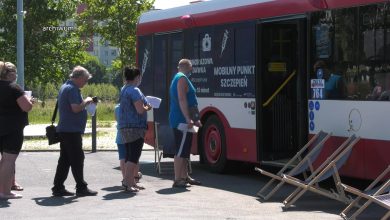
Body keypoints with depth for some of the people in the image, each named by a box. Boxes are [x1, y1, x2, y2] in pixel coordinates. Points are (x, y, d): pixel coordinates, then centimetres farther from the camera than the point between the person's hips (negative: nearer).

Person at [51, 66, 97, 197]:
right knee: (77, 159, -5)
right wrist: (86, 101, -8)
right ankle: (81, 188, -1)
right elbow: (76, 108, -24)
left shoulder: (64, 87, 18)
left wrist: (84, 102, 15)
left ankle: (58, 188, 12)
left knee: (64, 159, 11)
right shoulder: (72, 89, -15)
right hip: (72, 130, -10)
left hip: (64, 130, 10)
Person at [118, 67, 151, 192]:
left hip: (125, 127, 10)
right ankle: (128, 183, -12)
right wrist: (147, 107, -2)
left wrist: (144, 106, 17)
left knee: (129, 156, 14)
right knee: (133, 157, -8)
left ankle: (132, 182, 21)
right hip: (135, 127, -10)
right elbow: (140, 110, -21)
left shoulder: (124, 89, 15)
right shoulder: (134, 91, -15)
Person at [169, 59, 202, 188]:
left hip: (181, 121, 11)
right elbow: (182, 100, -22)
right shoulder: (182, 78, -12)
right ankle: (178, 180, -10)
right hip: (182, 121, -11)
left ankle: (185, 177, 22)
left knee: (185, 151, 16)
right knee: (181, 151, -10)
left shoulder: (178, 78, 21)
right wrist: (188, 119, -27)